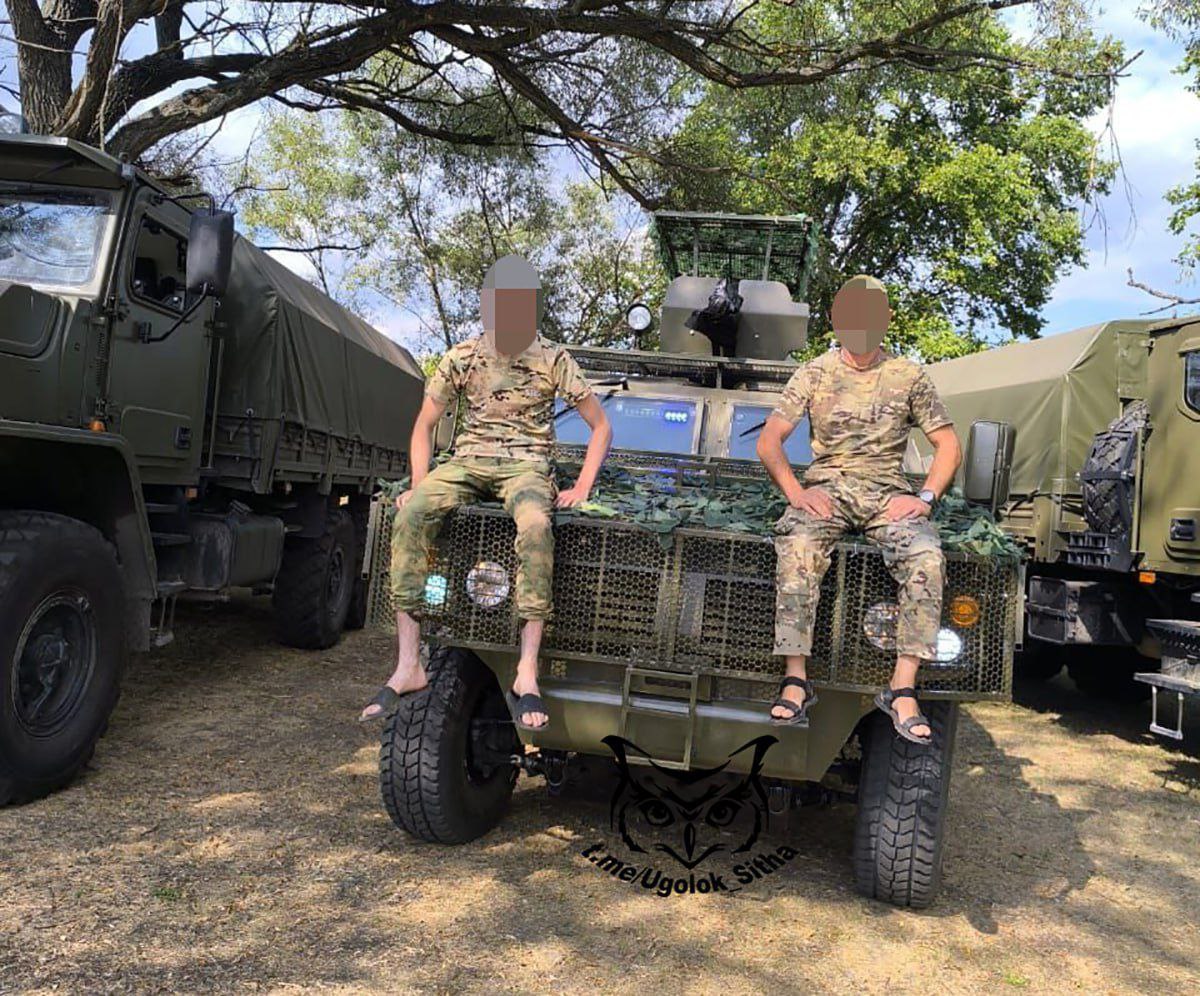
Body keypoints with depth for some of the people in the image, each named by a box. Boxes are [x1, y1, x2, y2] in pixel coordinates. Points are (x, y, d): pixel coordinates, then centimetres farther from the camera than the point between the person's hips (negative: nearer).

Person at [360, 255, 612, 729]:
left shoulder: (553, 360, 0)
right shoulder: (461, 358, 5)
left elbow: (601, 426, 7)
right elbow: (424, 426, 13)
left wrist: (582, 486, -5)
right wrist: (419, 483, -2)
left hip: (526, 465, -2)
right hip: (467, 461, 2)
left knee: (535, 524, -39)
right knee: (411, 514, -29)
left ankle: (526, 671, -36)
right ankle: (408, 664, -27)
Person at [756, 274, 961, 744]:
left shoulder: (909, 376, 11)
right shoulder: (815, 373, 10)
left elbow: (948, 446, 13)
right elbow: (768, 441, 5)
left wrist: (924, 497, -5)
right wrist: (796, 492, -12)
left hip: (888, 491, 1)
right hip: (827, 487, -1)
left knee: (927, 556, -30)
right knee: (797, 548, -34)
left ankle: (903, 690, -25)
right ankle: (795, 680, -28)